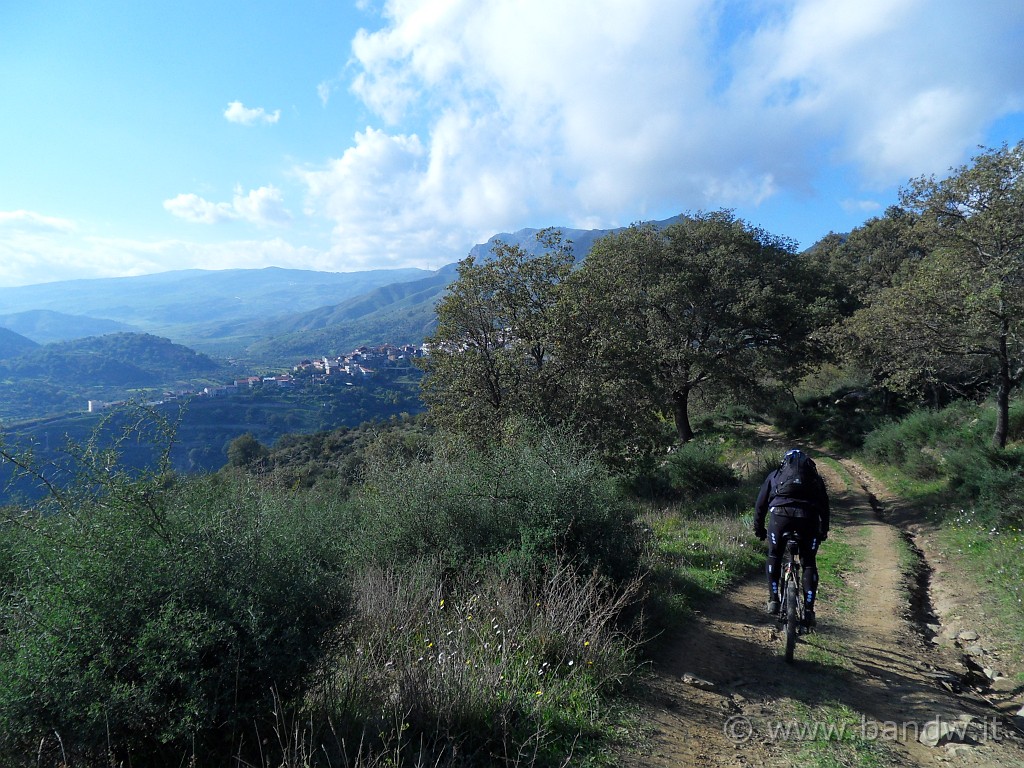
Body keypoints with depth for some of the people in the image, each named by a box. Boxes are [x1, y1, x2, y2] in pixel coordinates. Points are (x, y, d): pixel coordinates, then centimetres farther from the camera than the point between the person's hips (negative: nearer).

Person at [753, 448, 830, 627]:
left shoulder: (775, 475, 26)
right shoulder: (815, 477, 29)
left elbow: (760, 504, 23)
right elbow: (825, 506, 27)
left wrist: (758, 529, 31)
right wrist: (824, 531, 37)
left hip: (780, 515, -1)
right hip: (808, 517, 1)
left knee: (774, 557, 21)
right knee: (809, 564, 15)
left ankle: (774, 601, 17)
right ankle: (808, 610, 9)